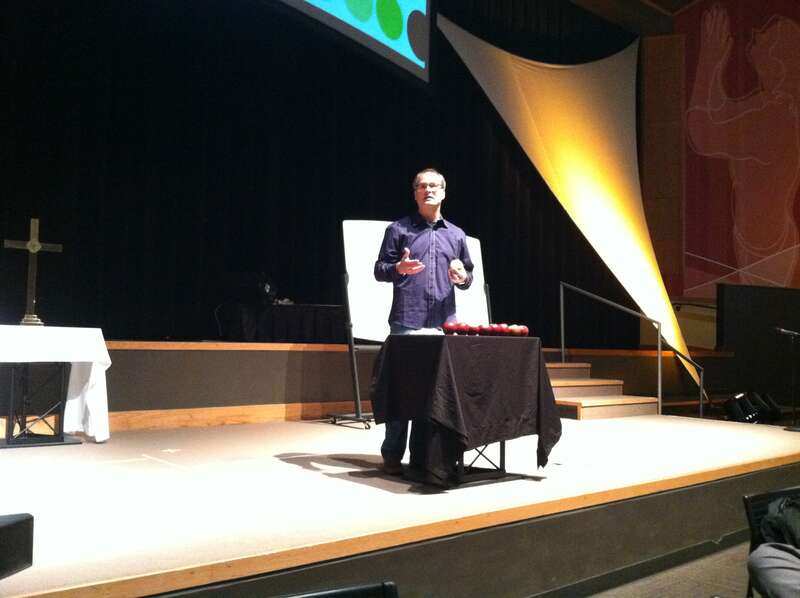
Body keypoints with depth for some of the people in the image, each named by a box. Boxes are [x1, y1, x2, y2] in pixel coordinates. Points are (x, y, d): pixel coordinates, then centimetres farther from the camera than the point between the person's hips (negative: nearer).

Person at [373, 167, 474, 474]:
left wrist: (462, 277, -3)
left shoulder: (456, 234, 18)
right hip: (406, 322, -4)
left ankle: (422, 456, 14)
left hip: (444, 324, 4)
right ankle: (392, 456, 8)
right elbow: (379, 270, 4)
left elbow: (468, 278, 21)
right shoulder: (398, 229, 7)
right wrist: (399, 268, -17)